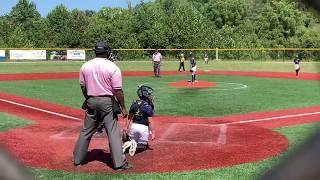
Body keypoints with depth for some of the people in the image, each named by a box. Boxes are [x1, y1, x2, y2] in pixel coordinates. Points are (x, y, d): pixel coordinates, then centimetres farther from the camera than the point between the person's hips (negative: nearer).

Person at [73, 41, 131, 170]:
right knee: (113, 132, 1)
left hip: (91, 101, 4)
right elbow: (118, 90, -13)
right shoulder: (113, 67, -10)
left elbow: (83, 87, 9)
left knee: (86, 132, 16)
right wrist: (123, 107, -6)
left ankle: (78, 160, 26)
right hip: (107, 102, -4)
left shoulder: (85, 66, 2)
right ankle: (119, 163, 1)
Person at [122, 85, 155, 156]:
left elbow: (130, 118, 9)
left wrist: (127, 129, 15)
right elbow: (149, 122, -12)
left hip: (133, 126, 5)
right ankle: (136, 145, -20)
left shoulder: (134, 104, 5)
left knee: (133, 140, 26)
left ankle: (129, 143, -8)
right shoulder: (148, 106, -11)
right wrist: (152, 132, -6)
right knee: (141, 146, 12)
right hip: (144, 128, -5)